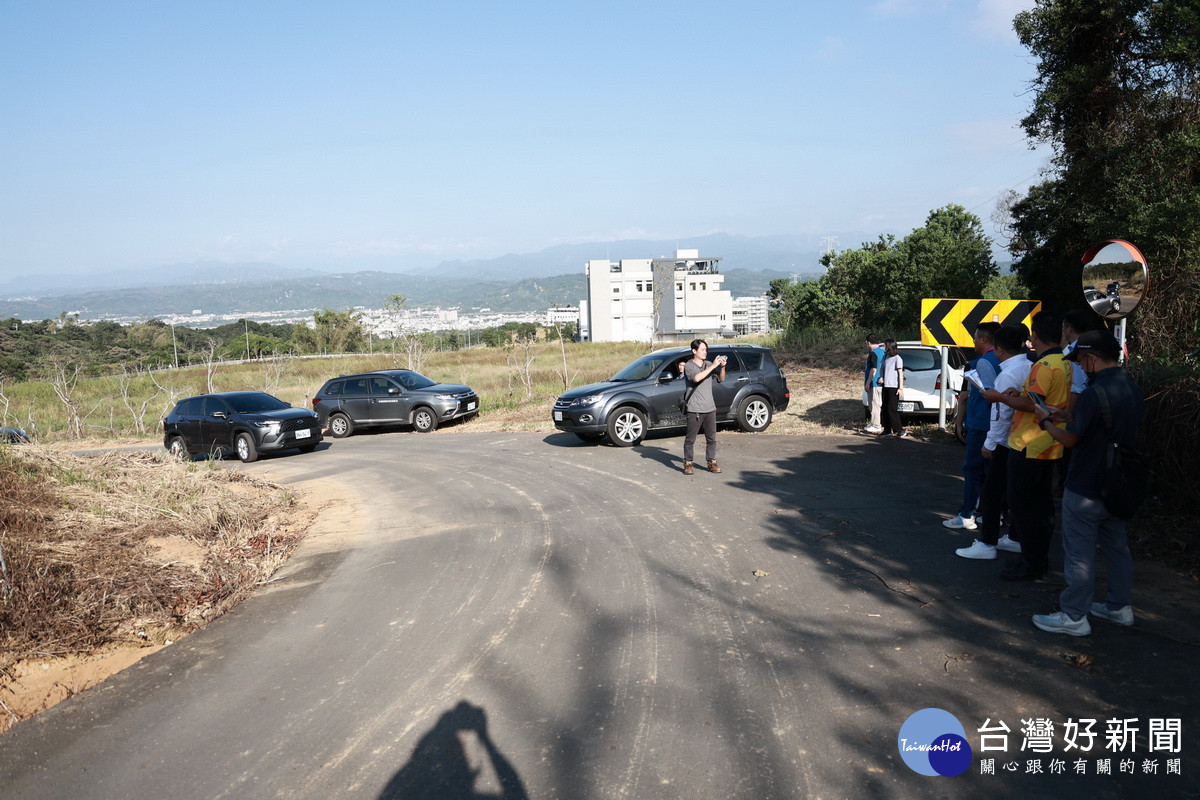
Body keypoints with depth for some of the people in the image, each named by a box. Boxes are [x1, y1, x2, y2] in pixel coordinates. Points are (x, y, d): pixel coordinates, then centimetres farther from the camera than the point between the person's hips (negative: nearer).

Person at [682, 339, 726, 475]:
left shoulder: (709, 365, 11)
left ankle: (712, 462, 17)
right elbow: (696, 378, -25)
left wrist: (722, 367, -8)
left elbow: (721, 379, 10)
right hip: (694, 409, -5)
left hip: (710, 408, 5)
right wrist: (713, 366, -23)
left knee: (711, 438, 8)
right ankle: (688, 464, 10)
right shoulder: (689, 366, -5)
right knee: (690, 438, 1)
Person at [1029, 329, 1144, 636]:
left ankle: (1074, 616, 9)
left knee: (1079, 553, 1)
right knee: (1116, 547, 20)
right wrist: (1068, 416, 12)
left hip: (1085, 490, -8)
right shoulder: (1133, 390, 5)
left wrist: (1045, 421, -1)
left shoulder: (1094, 393, -23)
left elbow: (1070, 439, -17)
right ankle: (1119, 606, 32)